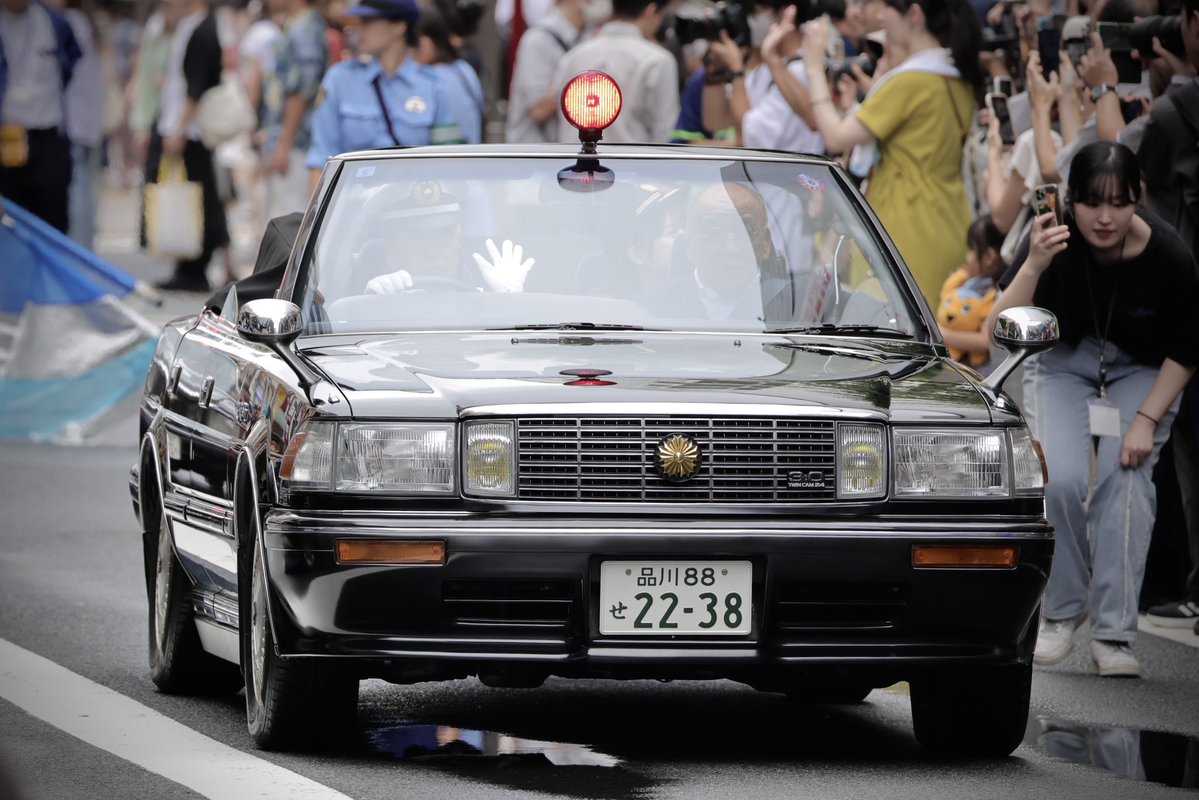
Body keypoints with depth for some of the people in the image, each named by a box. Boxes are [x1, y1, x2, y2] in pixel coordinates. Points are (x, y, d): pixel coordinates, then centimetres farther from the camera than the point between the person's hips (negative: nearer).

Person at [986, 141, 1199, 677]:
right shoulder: (1056, 244, -26)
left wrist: (1147, 419, -16)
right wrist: (1034, 267, -45)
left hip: (1142, 372, 0)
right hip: (1062, 362, 0)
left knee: (1125, 485, -17)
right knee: (1061, 480, -19)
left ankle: (1114, 635, -13)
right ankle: (1061, 612, 1)